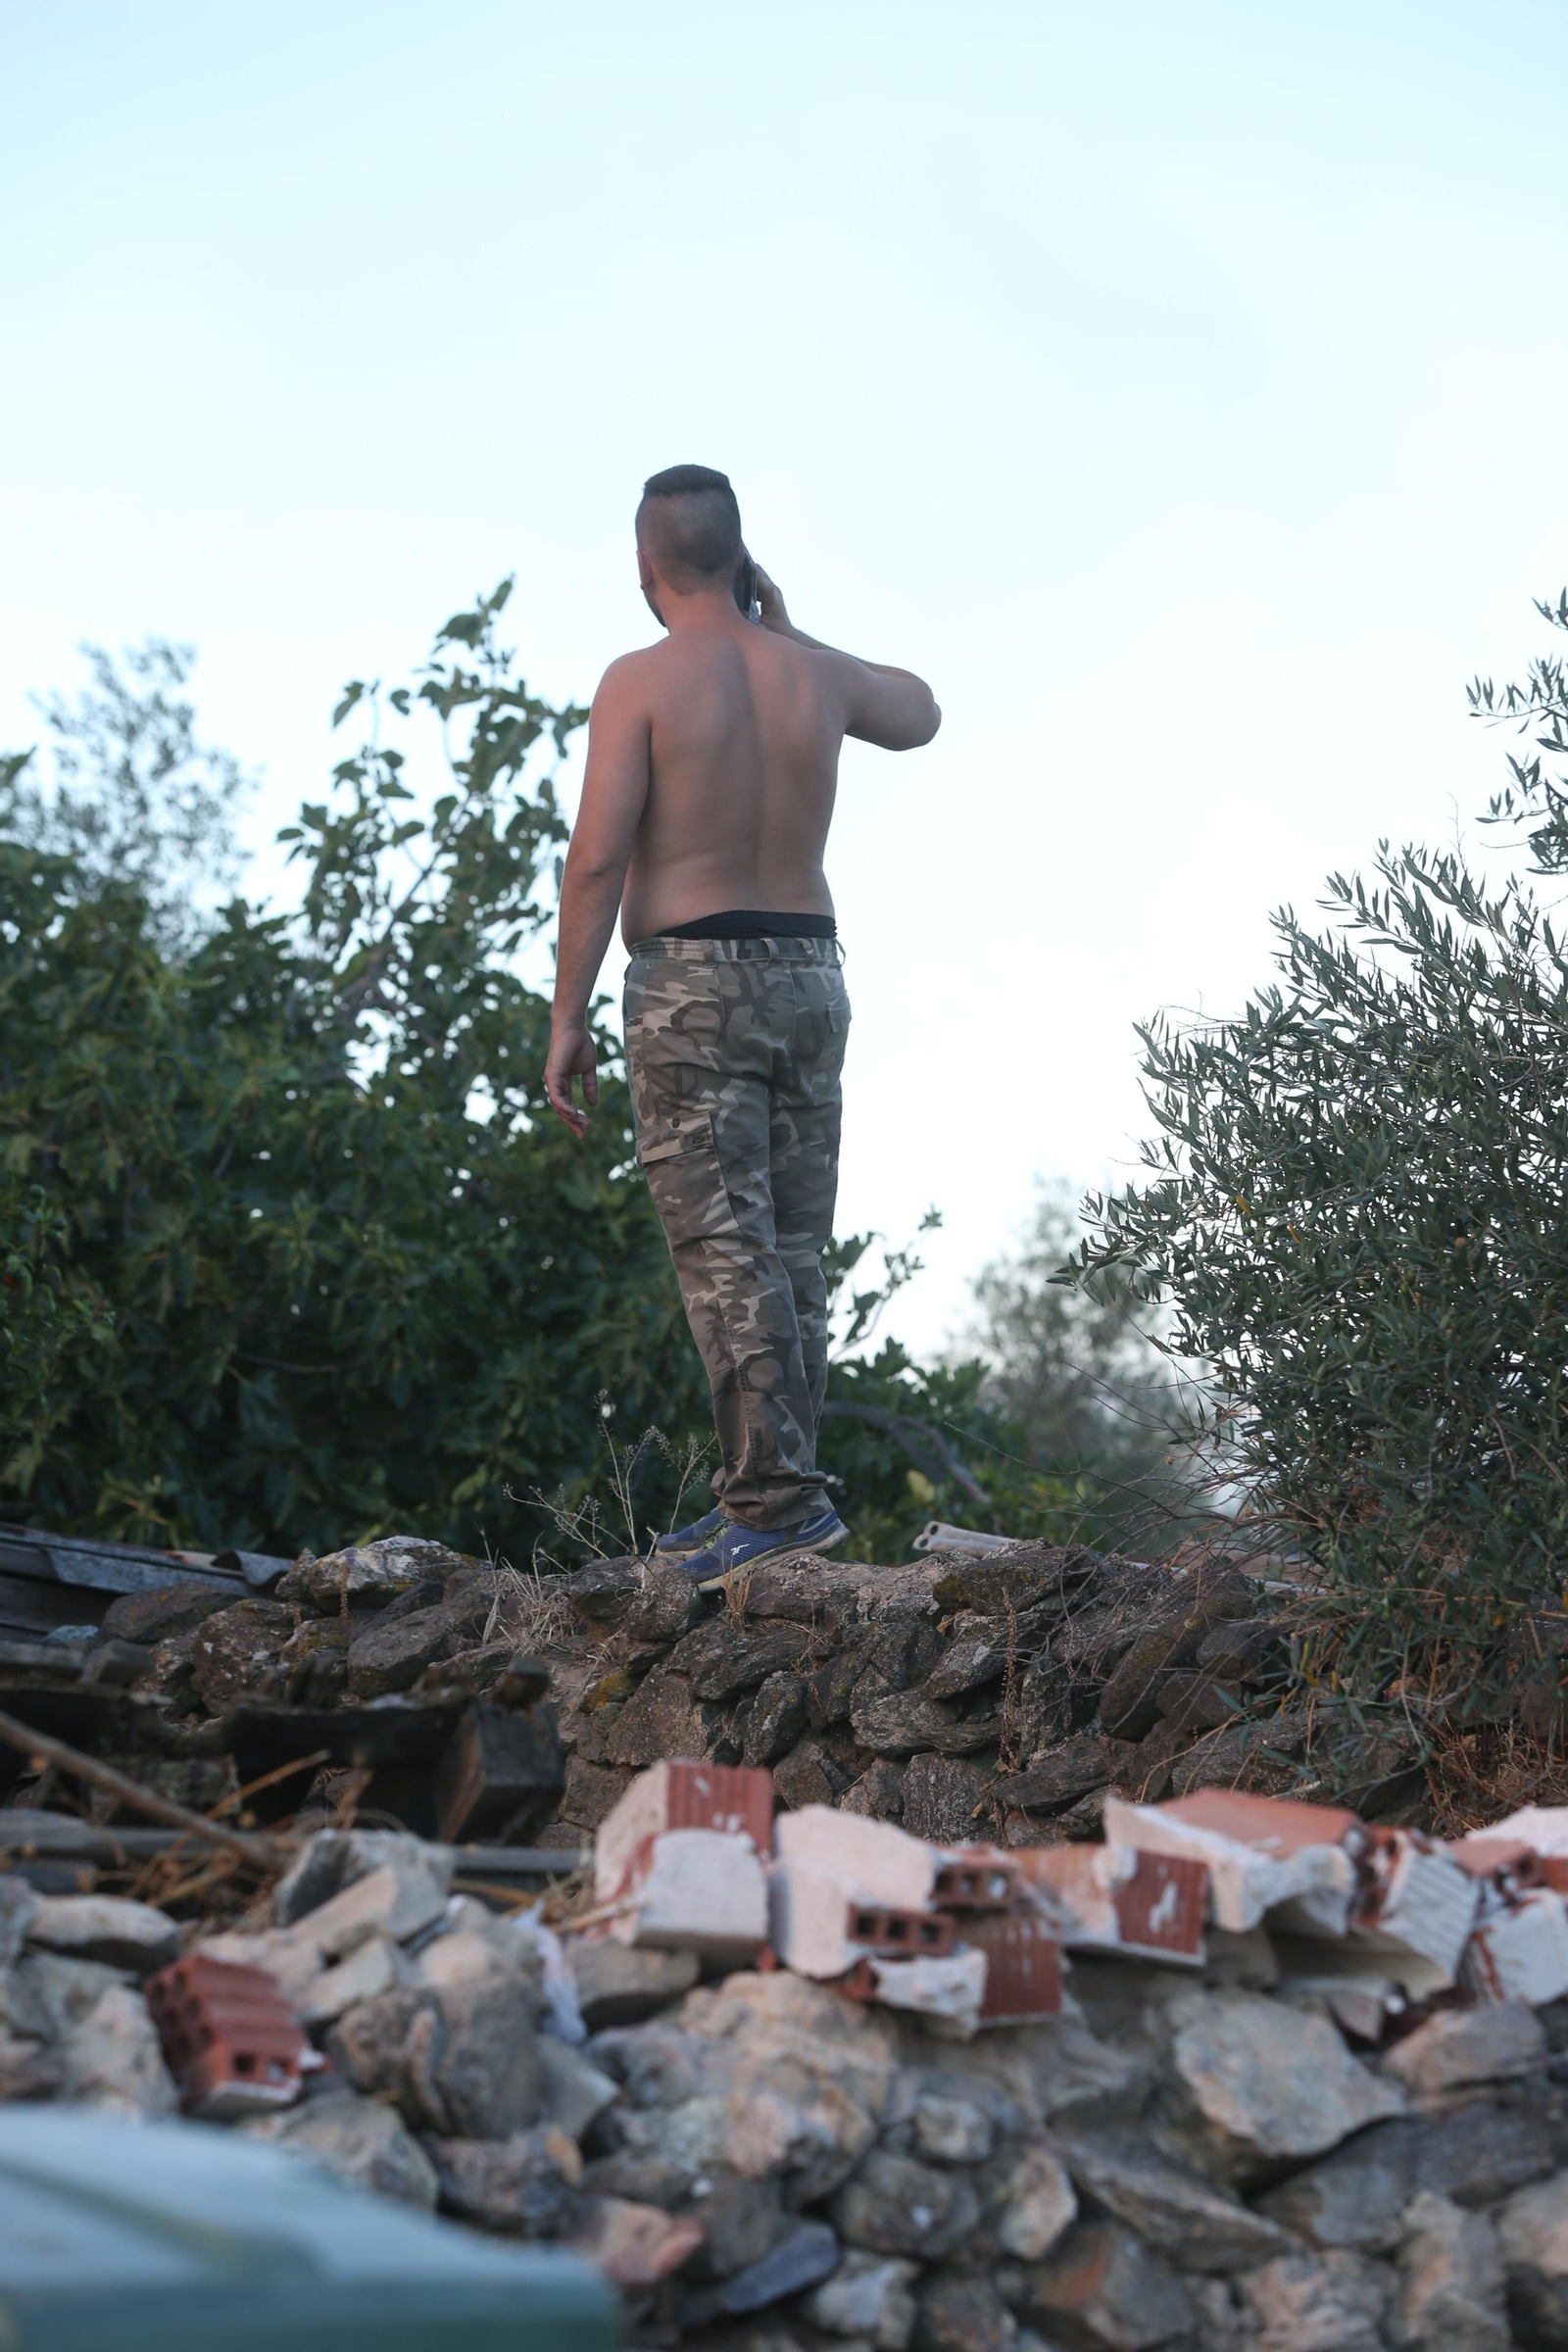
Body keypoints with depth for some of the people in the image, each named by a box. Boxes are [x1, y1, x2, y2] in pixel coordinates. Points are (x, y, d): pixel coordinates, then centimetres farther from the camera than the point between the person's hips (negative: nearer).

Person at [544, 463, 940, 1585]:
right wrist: (783, 623, 26)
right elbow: (920, 714, 30)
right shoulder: (816, 674, 8)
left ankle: (780, 1498, -11)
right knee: (791, 1254, 10)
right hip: (810, 974, 6)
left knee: (726, 1250, -6)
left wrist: (568, 1017, -7)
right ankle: (768, 1497, 15)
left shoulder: (643, 680, -7)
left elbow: (597, 858, -13)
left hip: (694, 981, -6)